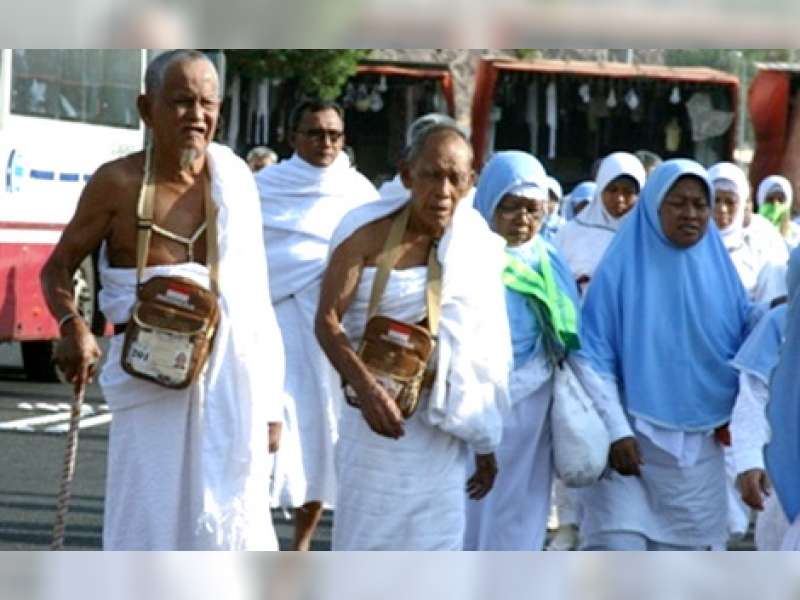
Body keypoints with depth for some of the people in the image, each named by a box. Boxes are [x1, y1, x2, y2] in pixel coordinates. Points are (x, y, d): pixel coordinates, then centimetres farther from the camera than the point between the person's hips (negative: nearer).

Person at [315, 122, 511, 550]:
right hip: (376, 415, -2)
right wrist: (366, 387, -31)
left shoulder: (478, 247, 3)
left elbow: (486, 355, 8)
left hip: (442, 426, 2)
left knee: (435, 543, 1)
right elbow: (328, 320, -14)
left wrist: (486, 445, 9)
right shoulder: (368, 233, -6)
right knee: (364, 537, 3)